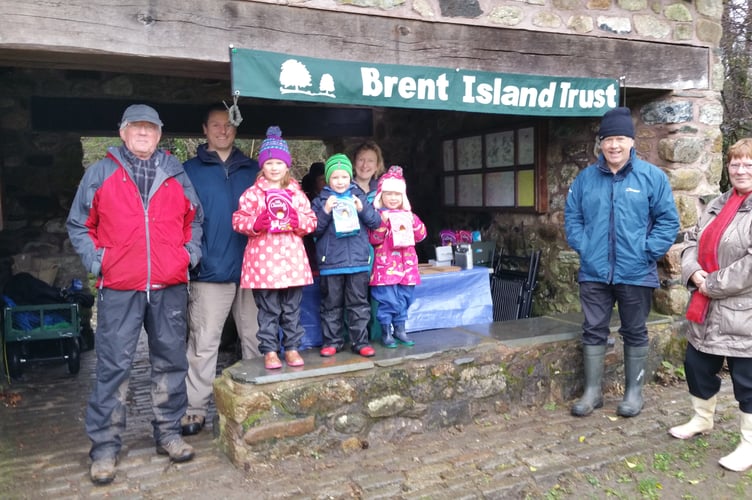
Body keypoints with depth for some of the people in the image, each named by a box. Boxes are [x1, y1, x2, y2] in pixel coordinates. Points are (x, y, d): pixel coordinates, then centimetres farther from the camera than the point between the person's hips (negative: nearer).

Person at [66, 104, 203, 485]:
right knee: (113, 367, -1)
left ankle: (168, 433, 24)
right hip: (119, 289, -2)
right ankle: (105, 446, 11)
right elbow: (79, 225, 9)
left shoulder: (176, 174, 12)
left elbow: (195, 220, 20)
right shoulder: (100, 174, 6)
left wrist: (190, 254, 6)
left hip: (170, 288, 3)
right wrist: (96, 261, -3)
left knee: (171, 362, 9)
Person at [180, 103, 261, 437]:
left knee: (255, 338, 10)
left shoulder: (252, 170, 14)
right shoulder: (191, 170, 6)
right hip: (211, 270, -3)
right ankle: (195, 408, 9)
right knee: (204, 343, -1)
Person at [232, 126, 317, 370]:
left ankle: (292, 348, 21)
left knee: (292, 309, 10)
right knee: (268, 310, 4)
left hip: (292, 259, 3)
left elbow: (311, 220, 10)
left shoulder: (297, 193, 10)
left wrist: (299, 221, -10)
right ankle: (270, 351, 14)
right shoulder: (252, 193, 1)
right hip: (263, 259, -3)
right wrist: (255, 223, -20)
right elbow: (238, 220, -2)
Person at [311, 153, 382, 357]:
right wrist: (325, 211, -16)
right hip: (330, 262, -1)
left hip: (358, 261, 1)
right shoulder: (321, 201, 4)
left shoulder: (359, 197, 9)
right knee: (331, 305, 8)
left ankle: (361, 341, 14)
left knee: (359, 304, 6)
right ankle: (332, 341, 19)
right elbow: (314, 229, -3)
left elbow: (376, 222, 4)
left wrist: (362, 209, -12)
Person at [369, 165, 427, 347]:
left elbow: (421, 235, 8)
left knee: (404, 299, 10)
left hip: (406, 264, 5)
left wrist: (413, 220, -6)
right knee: (387, 299, -5)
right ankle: (386, 332, 9)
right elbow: (374, 239, -11)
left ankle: (399, 329, 23)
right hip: (386, 265, -5)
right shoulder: (377, 215, -3)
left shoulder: (408, 215, 13)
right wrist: (383, 222, -22)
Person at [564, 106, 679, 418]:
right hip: (594, 273, 2)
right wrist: (583, 248, -4)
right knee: (593, 332, 8)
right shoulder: (585, 178, 5)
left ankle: (634, 392, 25)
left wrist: (647, 252, -11)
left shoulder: (652, 176, -3)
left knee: (635, 333, 11)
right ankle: (592, 391, 21)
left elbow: (668, 220, -3)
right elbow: (572, 218, 9)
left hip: (636, 274, -2)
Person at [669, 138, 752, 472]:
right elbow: (693, 240, 13)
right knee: (697, 366, 19)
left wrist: (712, 285, -17)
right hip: (707, 311, 8)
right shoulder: (718, 204, 13)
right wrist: (693, 271, -6)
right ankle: (701, 420, 40)